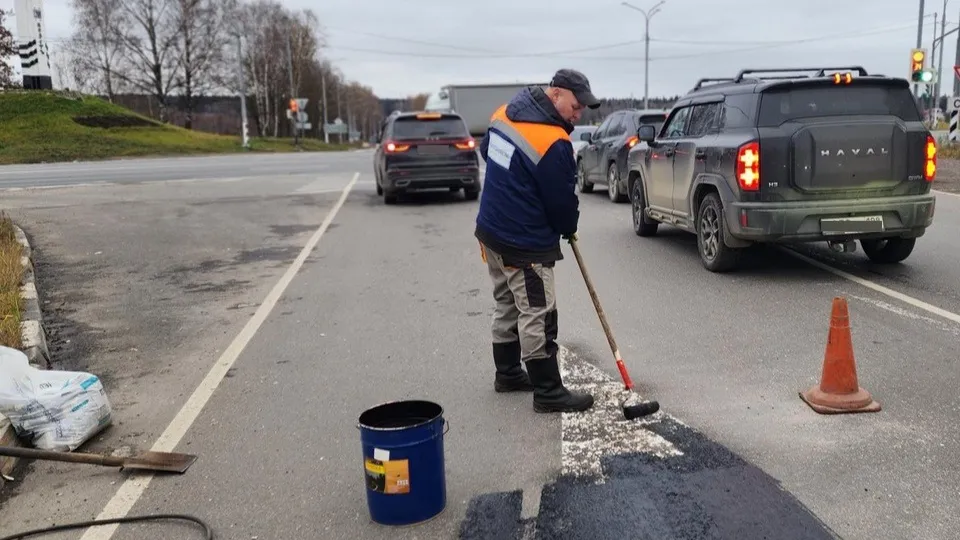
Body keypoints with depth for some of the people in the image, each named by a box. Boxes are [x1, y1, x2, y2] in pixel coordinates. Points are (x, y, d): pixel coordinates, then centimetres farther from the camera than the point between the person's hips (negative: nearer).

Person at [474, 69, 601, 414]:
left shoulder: (505, 113, 2)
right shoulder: (553, 142, -23)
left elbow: (486, 150, 21)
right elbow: (562, 198, -13)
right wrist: (568, 229, 7)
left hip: (491, 230, 9)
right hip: (524, 244, -9)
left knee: (507, 306, 20)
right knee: (537, 317, -1)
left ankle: (507, 374, 33)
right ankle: (548, 393, 8)